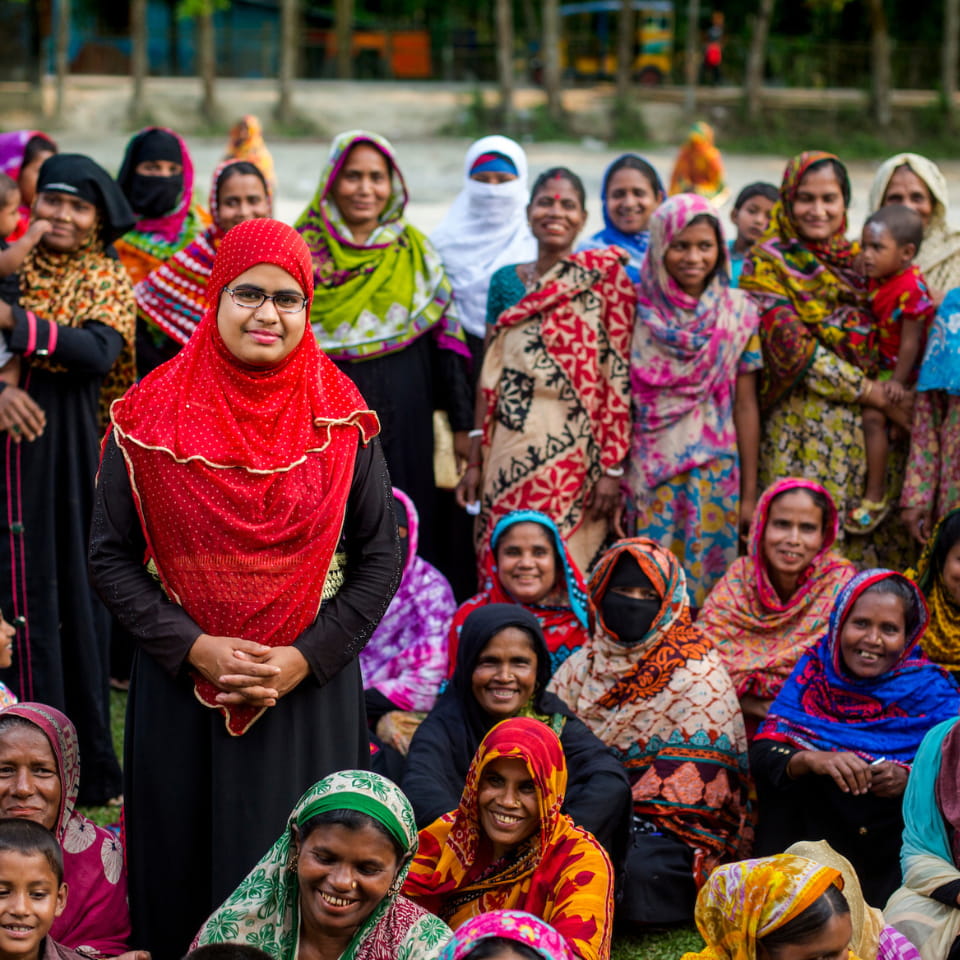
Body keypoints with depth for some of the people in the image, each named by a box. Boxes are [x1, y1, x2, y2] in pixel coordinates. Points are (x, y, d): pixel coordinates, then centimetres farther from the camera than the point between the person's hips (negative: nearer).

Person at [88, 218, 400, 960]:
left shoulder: (341, 418, -1)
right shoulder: (151, 417, -3)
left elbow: (380, 558, 1)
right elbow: (111, 557, -2)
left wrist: (304, 659, -10)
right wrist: (194, 649, -13)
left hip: (312, 688, 0)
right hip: (180, 688, 0)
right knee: (188, 864, 7)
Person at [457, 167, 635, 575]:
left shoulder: (606, 278, -1)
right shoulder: (506, 281, 11)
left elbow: (618, 377, -6)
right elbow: (489, 374, 13)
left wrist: (612, 468, -11)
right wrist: (475, 460, 8)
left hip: (578, 456, -3)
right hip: (511, 454, 3)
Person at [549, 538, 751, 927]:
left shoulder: (698, 675, -2)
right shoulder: (582, 665, 13)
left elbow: (689, 778, -7)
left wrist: (624, 818, -15)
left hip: (668, 823, -3)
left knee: (640, 867, -35)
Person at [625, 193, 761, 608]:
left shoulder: (738, 312, 2)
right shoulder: (636, 308, 0)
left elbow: (745, 404, 4)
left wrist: (750, 492, 3)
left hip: (714, 476, 0)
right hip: (646, 475, 0)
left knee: (706, 581, 3)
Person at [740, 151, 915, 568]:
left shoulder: (857, 259, 15)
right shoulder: (768, 263, -1)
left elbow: (883, 340, 20)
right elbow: (791, 346, -10)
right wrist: (873, 393, -11)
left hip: (868, 425, 5)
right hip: (801, 421, -5)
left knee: (870, 533, 0)